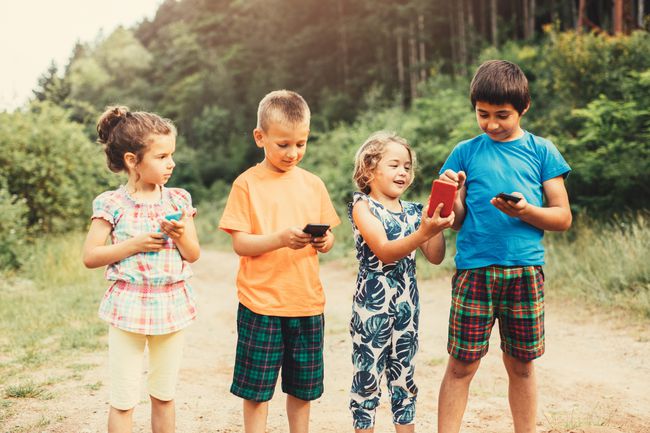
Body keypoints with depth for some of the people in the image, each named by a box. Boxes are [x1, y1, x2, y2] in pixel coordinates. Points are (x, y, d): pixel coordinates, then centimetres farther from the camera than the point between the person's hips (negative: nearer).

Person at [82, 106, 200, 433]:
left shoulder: (179, 200, 3)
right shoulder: (113, 204, -7)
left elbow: (193, 255, 5)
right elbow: (90, 256, -8)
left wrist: (181, 235, -16)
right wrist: (135, 244, -17)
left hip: (172, 307, 3)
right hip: (129, 307, -3)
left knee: (164, 395, 15)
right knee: (124, 400, 5)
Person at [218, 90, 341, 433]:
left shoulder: (313, 184, 7)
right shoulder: (247, 184, -5)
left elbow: (327, 239, 11)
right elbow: (239, 244, -10)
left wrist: (323, 240, -12)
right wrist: (281, 239, -25)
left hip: (307, 301, 4)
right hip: (261, 302, -3)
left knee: (302, 386, 14)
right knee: (256, 387, 5)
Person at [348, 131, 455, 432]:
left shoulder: (414, 212, 9)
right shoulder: (363, 206, -7)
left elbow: (435, 257, 4)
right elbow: (384, 251, -20)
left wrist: (437, 226, -12)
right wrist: (424, 232, -32)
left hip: (407, 304, 5)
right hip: (372, 303, -5)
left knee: (404, 378, 13)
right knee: (367, 377, 2)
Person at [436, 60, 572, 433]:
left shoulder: (541, 151, 6)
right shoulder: (466, 152, 6)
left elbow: (563, 218, 4)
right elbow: (457, 221, 7)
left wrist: (526, 211, -15)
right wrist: (451, 195, -14)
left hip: (526, 269, 1)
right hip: (474, 268, 0)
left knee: (521, 364, 10)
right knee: (462, 364, 1)